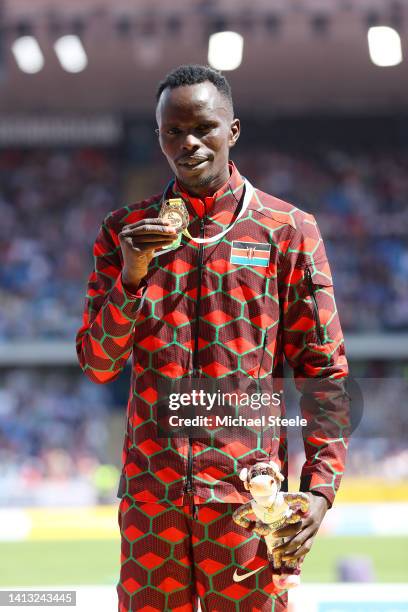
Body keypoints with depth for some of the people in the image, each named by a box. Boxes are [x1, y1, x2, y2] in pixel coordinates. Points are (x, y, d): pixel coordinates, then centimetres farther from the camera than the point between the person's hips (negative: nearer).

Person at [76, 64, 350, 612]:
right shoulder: (126, 233, 9)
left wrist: (321, 487, -7)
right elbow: (97, 365, 6)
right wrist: (131, 278, -11)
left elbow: (323, 371, 3)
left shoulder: (288, 231, 3)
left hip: (249, 490, -2)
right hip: (149, 495, 2)